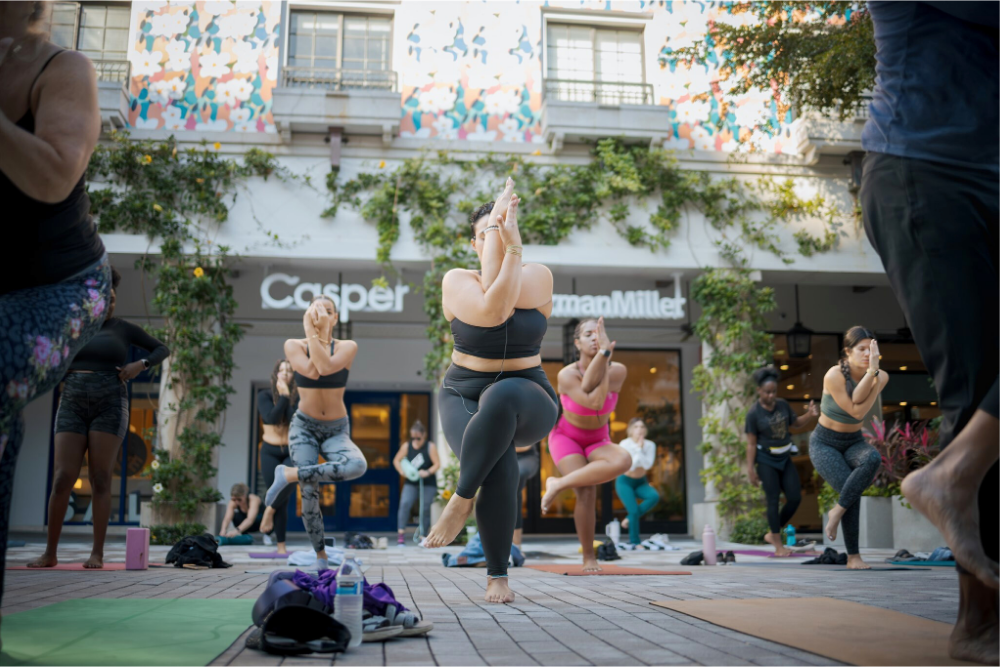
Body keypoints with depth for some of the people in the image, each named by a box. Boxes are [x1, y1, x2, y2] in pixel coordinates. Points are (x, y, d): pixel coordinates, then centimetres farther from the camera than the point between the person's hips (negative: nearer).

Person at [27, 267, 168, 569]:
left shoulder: (124, 327, 9)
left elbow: (162, 349, 13)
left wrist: (140, 365, -4)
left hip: (110, 408, -2)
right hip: (73, 407, 2)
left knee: (100, 479, -6)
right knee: (61, 479, -6)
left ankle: (97, 553, -2)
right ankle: (50, 553, 4)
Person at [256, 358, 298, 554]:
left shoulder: (298, 397, 0)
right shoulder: (264, 396, -2)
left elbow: (295, 420, -17)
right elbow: (271, 418, -19)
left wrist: (287, 395, -13)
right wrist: (283, 397, -14)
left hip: (291, 451, 0)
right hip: (270, 451, 0)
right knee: (281, 501, -6)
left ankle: (270, 509, -3)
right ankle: (281, 546, 5)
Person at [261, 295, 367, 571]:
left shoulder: (347, 347, -4)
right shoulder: (293, 346, -3)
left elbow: (326, 367, -24)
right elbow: (311, 371, -21)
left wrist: (318, 331, -18)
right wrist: (310, 329, -14)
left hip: (337, 430, 0)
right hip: (304, 427, 0)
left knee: (358, 465, -33)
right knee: (309, 493, -16)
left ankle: (289, 474, -19)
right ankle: (321, 556, 6)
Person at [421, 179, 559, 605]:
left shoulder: (538, 276, 3)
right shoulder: (456, 280, -1)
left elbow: (515, 299, -19)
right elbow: (489, 312, -22)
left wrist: (512, 246, -16)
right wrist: (493, 235, -19)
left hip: (528, 399, 0)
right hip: (464, 397, 0)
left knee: (503, 397, -40)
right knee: (499, 469, -33)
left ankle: (461, 500, -25)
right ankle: (497, 577, -14)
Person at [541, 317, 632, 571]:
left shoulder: (619, 371, -17)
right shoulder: (566, 375, -23)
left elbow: (589, 386, -30)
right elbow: (594, 402, -35)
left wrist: (604, 353, -36)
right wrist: (604, 354, -33)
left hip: (597, 441, 3)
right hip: (565, 437, -3)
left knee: (624, 461, -33)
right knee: (587, 492, -27)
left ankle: (558, 484, -17)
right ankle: (589, 558, -5)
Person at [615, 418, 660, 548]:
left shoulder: (650, 445, -7)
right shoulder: (625, 444, -16)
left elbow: (648, 464, -22)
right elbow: (630, 466, -26)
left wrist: (641, 448, -25)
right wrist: (638, 449, -26)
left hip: (640, 482, 4)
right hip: (625, 482, -3)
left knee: (654, 496, -26)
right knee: (634, 511, -19)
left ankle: (629, 519, -8)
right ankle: (635, 542, -1)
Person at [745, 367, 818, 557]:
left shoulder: (783, 405, 1)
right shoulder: (753, 413, -13)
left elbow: (796, 423, 13)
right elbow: (751, 443, -10)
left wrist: (811, 415, -6)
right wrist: (750, 468, -13)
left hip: (784, 458, 6)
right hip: (766, 460, -6)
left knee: (795, 498, 1)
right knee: (773, 500, -8)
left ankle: (772, 534, 17)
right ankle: (779, 546, -1)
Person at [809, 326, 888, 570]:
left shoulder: (882, 377, -8)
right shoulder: (834, 376, -22)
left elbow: (859, 400, -23)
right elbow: (856, 411, -24)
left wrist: (873, 371, -33)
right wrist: (872, 372, -29)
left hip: (853, 442, 4)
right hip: (824, 443, -4)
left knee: (873, 458, -33)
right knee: (852, 491, -25)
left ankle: (838, 510, -15)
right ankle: (853, 557, -9)